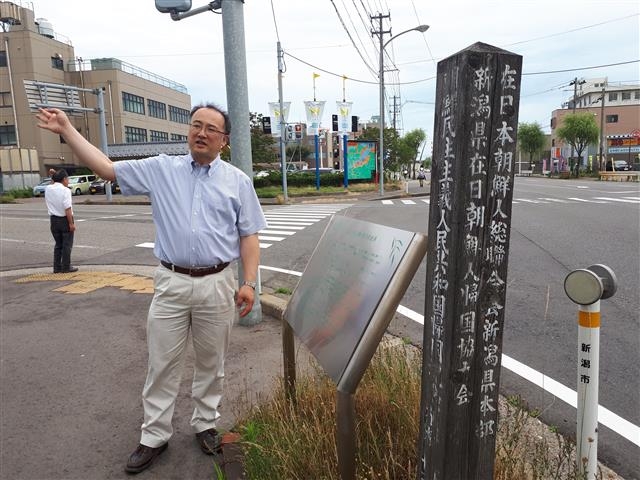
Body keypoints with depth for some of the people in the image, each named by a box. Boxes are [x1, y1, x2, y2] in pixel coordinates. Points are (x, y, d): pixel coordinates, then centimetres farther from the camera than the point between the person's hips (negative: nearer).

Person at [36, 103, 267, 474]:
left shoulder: (238, 181, 3)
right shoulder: (161, 169, 6)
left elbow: (249, 236, 1)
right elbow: (107, 168, 7)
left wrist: (249, 282, -5)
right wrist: (67, 130, 4)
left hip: (217, 285, -1)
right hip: (171, 283, 1)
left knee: (211, 363, 13)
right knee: (162, 364, 10)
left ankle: (206, 424, 33)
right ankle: (155, 437, 26)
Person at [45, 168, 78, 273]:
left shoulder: (48, 189, 3)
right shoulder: (65, 190, -15)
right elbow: (67, 209, -20)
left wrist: (54, 176, 15)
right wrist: (71, 223, -18)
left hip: (53, 219, 6)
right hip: (65, 219, -6)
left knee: (58, 244, 16)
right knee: (67, 244, 4)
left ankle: (57, 267, 18)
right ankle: (66, 267, 8)